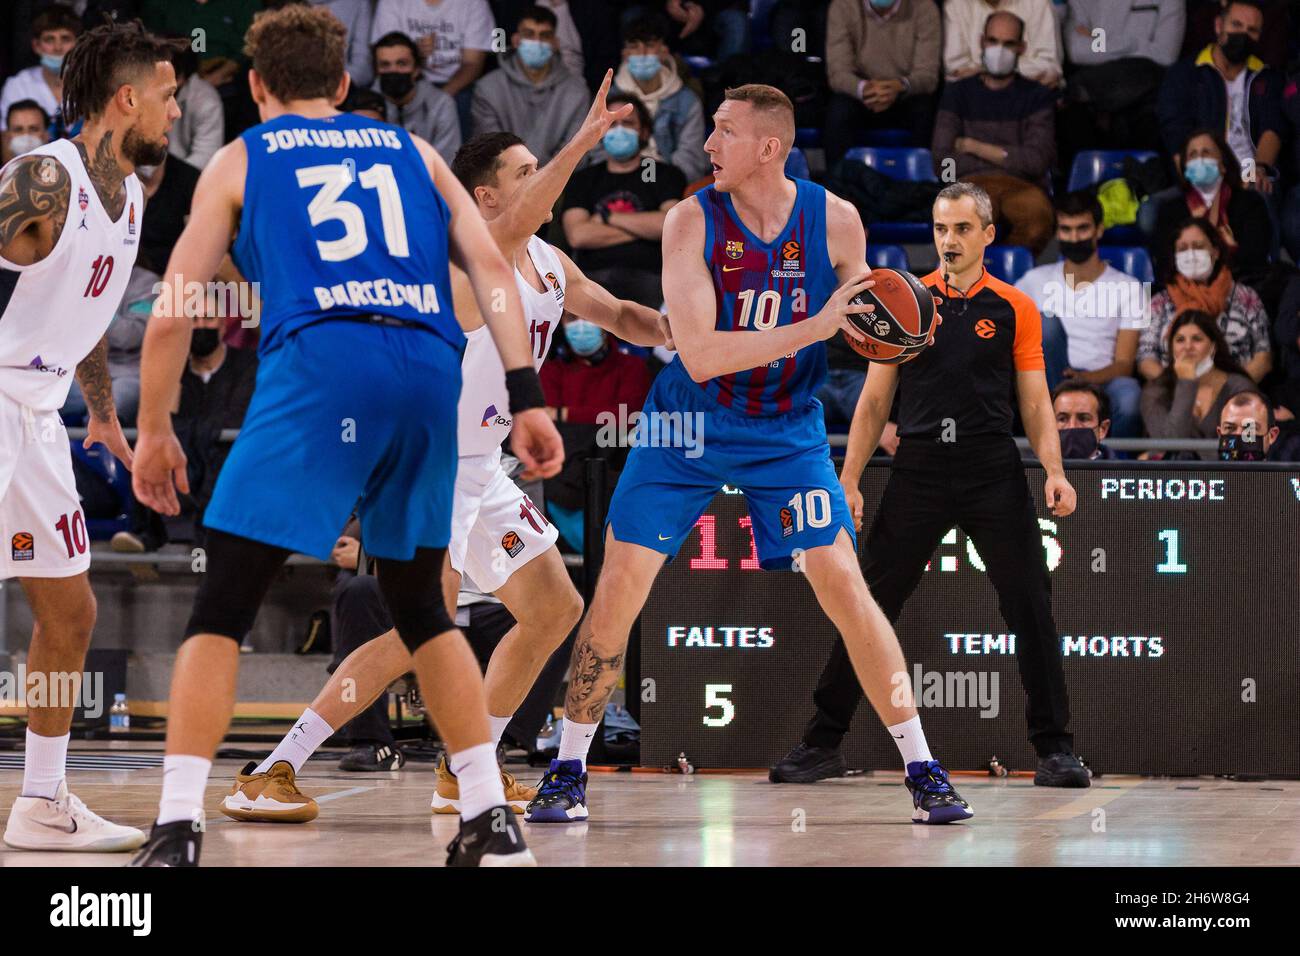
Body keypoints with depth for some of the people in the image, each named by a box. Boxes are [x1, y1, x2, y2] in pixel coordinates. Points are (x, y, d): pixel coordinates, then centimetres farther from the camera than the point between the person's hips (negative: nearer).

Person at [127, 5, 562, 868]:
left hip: (318, 366, -3)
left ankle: (178, 831, -9)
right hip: (429, 370, 3)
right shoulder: (410, 151, 27)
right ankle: (493, 822, 16)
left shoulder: (238, 162, 20)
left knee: (221, 610, 2)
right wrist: (527, 398, 7)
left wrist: (154, 431, 23)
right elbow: (491, 266, 12)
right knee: (420, 606, 21)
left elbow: (173, 313, 12)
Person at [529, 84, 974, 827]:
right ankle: (568, 771, 8)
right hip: (691, 425, -1)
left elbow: (860, 325, 4)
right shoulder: (693, 222, -17)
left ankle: (924, 771, 1)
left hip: (788, 429, 1)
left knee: (844, 586, -7)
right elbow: (699, 355, -26)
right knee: (621, 585, -6)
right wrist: (814, 327, -34)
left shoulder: (835, 221, -12)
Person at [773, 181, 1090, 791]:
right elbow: (874, 401, 9)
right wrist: (848, 480, 1)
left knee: (1031, 608, -4)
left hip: (993, 473, -1)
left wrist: (1054, 471, -10)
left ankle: (1054, 748, 5)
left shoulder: (1015, 309, 5)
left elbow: (1036, 404, 5)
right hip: (917, 473, 1)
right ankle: (823, 743, 8)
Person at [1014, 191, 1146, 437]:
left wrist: (1087, 378, -21)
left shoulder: (1128, 288, 7)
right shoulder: (1037, 280, 14)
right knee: (1046, 322, -27)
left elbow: (1124, 364, 1)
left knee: (1128, 391, -38)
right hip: (1050, 387, 2)